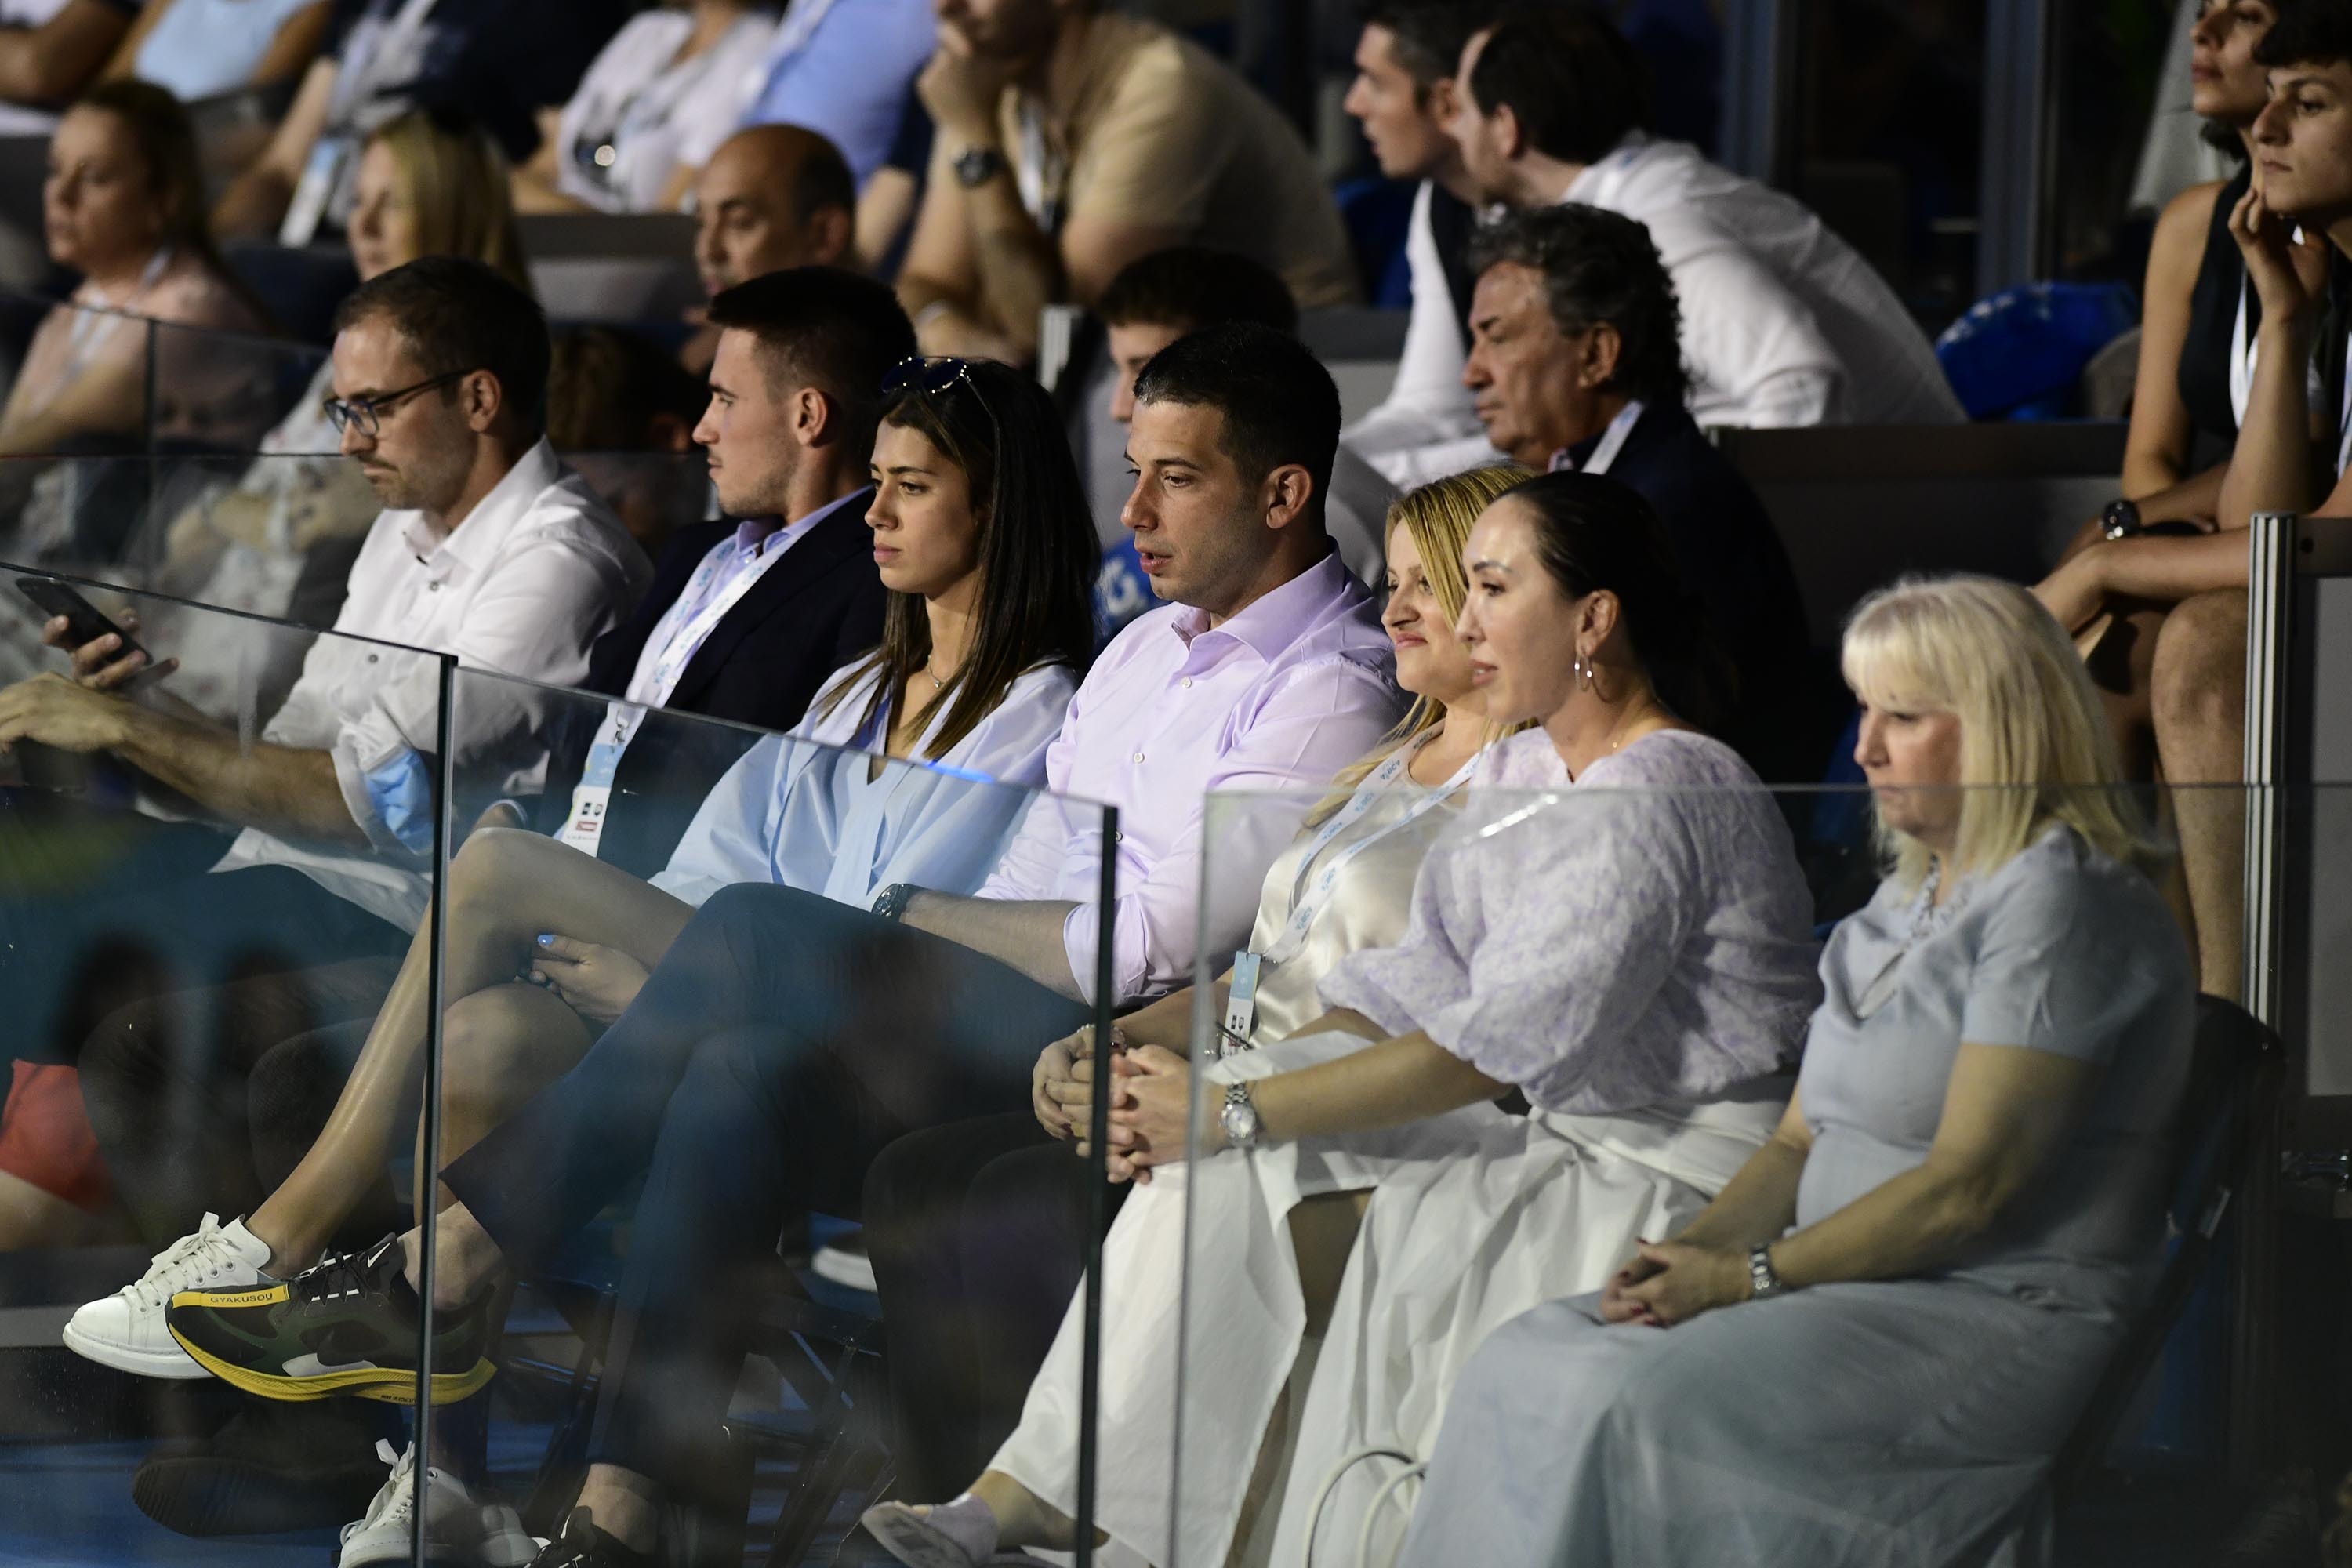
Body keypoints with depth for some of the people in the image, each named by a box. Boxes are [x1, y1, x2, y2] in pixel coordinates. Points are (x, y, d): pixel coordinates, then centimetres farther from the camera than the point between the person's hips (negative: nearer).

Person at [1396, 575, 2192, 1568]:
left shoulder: (2059, 901, -11)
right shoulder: (1904, 900, 20)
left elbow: (1972, 1183, -18)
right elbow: (1800, 1142, 19)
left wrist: (1752, 1276, -16)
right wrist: (1695, 1251, -1)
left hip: (2009, 1319, -9)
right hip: (1859, 1293, 9)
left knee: (1647, 1405, -28)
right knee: (1527, 1366, -9)